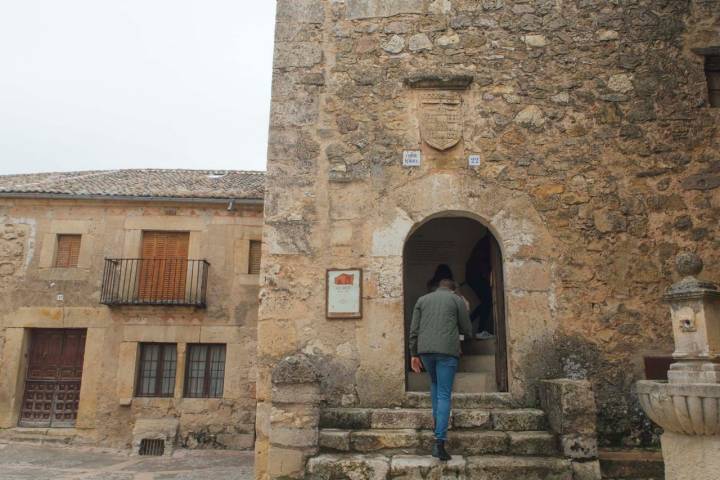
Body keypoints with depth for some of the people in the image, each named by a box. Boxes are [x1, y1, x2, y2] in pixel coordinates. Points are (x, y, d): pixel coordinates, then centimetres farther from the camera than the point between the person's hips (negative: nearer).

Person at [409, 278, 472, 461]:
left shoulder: (422, 300, 17)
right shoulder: (457, 300, 10)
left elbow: (414, 330, 11)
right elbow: (467, 330, 11)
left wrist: (414, 354, 13)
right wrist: (464, 334, 34)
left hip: (425, 349, 3)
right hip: (447, 350, -3)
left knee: (434, 384, 28)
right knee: (444, 395, -2)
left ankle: (437, 421, 24)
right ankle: (439, 443, -8)